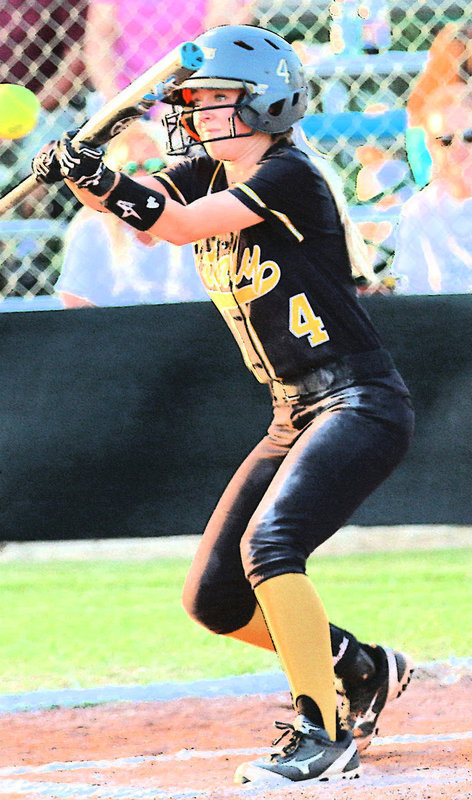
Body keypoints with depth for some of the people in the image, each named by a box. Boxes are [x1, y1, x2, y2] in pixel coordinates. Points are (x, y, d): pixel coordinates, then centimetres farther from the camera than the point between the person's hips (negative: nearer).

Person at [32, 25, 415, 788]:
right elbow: (135, 203, -4)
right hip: (296, 417, 9)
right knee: (215, 601, 6)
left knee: (268, 545, -29)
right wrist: (83, 173, -24)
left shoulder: (288, 177, -15)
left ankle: (324, 736, -24)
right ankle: (362, 669, 25)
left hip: (363, 406, -9)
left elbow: (177, 224, -24)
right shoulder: (207, 175, 10)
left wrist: (109, 183, -38)